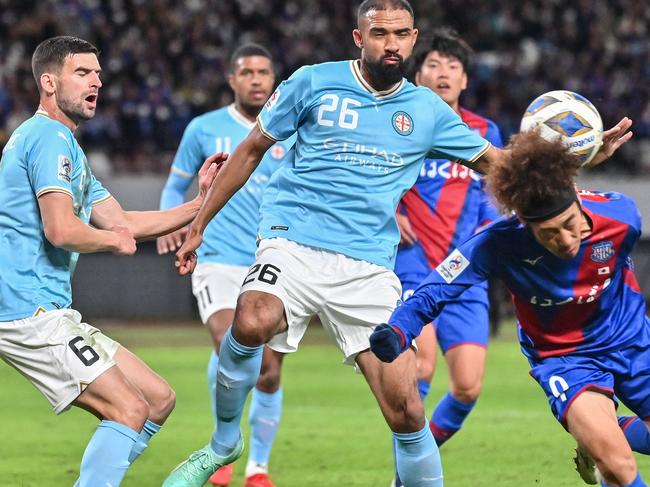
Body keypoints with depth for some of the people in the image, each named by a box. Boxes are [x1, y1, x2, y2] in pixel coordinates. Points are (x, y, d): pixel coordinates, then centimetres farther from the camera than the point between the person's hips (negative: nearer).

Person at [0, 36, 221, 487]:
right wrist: (114, 240, -4)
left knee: (159, 398, 10)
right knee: (129, 411, -16)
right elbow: (61, 229, -23)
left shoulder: (64, 144, 24)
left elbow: (124, 223, 23)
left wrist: (201, 203, 15)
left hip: (51, 312, 11)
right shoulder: (49, 137, -10)